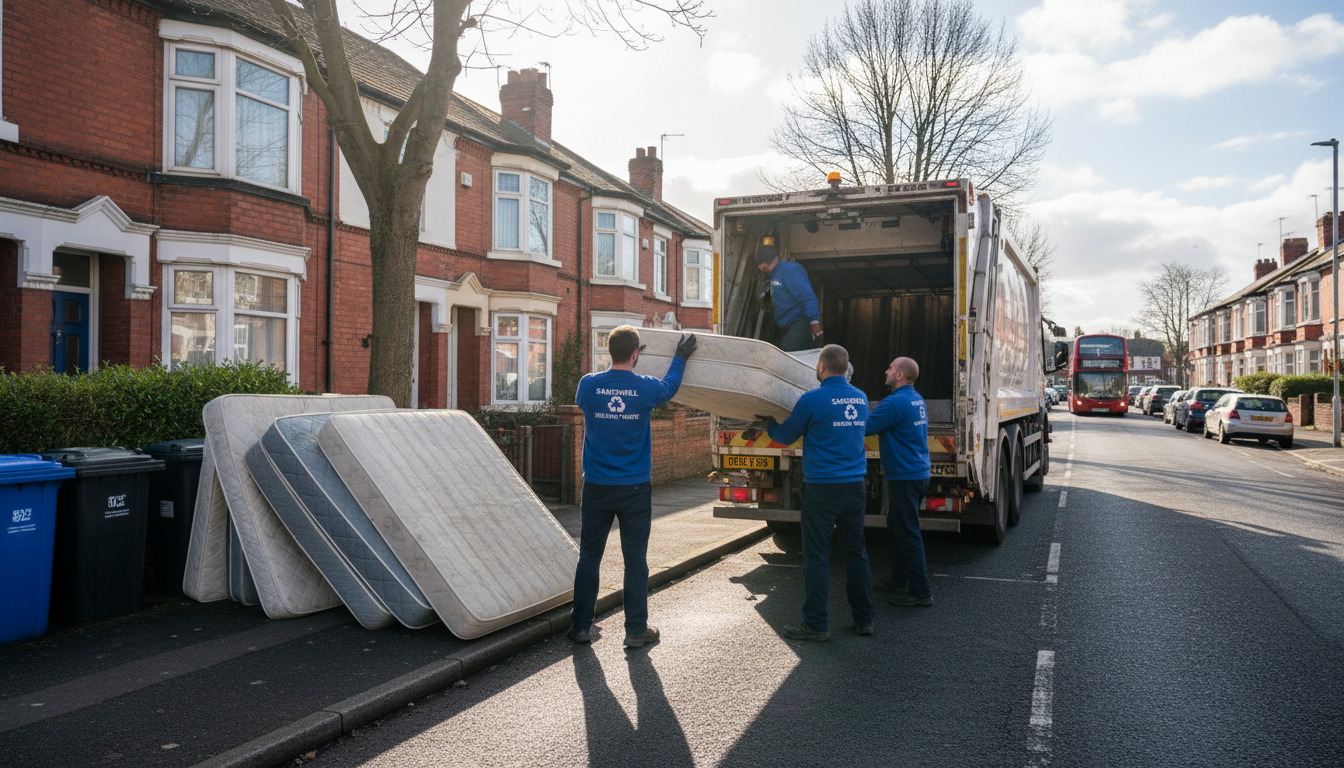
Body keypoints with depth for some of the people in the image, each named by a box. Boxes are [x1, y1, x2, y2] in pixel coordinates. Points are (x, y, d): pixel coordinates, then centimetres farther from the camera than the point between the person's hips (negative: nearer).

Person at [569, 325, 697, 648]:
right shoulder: (646, 387, -8)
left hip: (597, 488, 2)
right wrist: (680, 358, 33)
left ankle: (581, 627, 18)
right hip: (635, 488, -1)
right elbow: (670, 386, 15)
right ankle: (636, 629, 14)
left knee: (589, 557, 10)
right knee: (635, 559, 7)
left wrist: (619, 363, 30)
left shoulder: (588, 384, -5)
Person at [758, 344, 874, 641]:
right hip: (854, 485, 6)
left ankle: (816, 624, 6)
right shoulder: (860, 398, 7)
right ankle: (864, 619, 21)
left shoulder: (812, 400, -12)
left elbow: (785, 436, 0)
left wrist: (767, 421, 22)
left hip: (822, 488, -6)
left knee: (817, 555, 1)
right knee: (856, 552, 14)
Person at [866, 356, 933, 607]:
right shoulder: (917, 400, 13)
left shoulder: (895, 402, -18)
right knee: (897, 529, 18)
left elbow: (866, 427, -16)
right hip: (918, 473, 10)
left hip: (905, 478, -10)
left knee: (908, 534, -4)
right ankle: (899, 582, 27)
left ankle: (920, 592, 2)